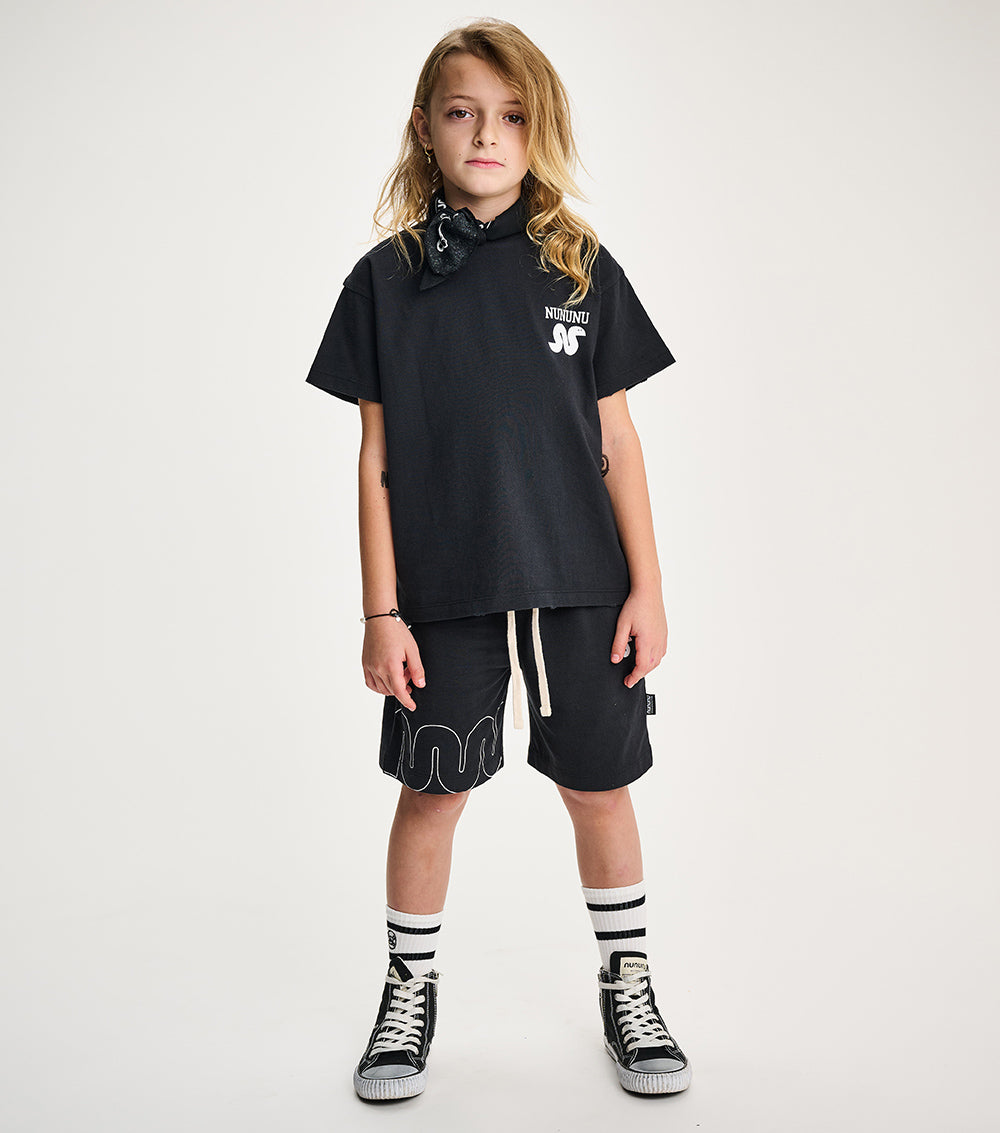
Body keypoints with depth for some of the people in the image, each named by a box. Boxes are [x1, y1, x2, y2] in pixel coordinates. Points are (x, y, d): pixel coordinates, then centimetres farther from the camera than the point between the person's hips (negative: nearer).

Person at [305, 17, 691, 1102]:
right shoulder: (386, 278, 1)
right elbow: (378, 458, 1)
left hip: (579, 585, 1)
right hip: (443, 590, 0)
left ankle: (627, 987, 30)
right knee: (431, 790, 8)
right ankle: (410, 992, 30)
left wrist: (647, 586, 2)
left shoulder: (581, 267, 3)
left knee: (599, 788, 9)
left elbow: (616, 440, 5)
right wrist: (381, 612, -3)